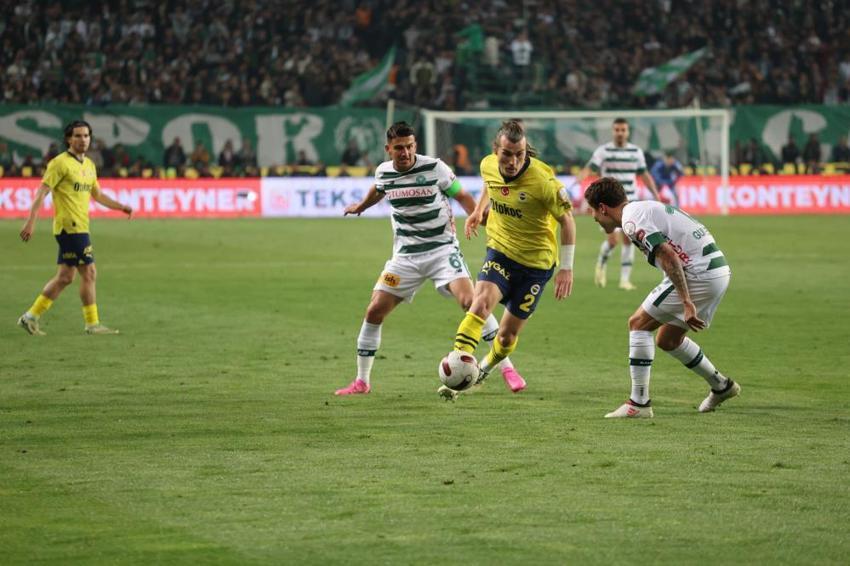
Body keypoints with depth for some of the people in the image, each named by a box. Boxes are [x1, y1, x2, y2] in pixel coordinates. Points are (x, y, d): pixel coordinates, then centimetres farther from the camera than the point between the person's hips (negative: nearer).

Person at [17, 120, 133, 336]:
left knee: (64, 276, 10)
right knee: (88, 273, -6)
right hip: (70, 227, -9)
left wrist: (121, 207, 15)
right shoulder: (60, 163, -10)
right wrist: (31, 221, -21)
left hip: (79, 227, 9)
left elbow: (97, 194, 26)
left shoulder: (89, 165, 16)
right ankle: (92, 324, 2)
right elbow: (42, 192, -14)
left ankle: (31, 317, 14)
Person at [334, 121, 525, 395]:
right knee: (374, 311, -4)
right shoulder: (383, 172, 0)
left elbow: (462, 196, 1)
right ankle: (361, 381, 11)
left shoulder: (434, 168, -11)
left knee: (469, 300, -23)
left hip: (442, 248, -3)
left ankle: (507, 367, -14)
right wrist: (360, 207, 45)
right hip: (405, 256, 4)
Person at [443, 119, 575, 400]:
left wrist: (566, 268, -11)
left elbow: (567, 220, -12)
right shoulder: (488, 165, -9)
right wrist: (478, 211, 16)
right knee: (481, 303, -26)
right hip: (500, 251, 3)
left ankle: (486, 367, 38)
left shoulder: (542, 180, -23)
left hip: (536, 263, -3)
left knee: (508, 335, 5)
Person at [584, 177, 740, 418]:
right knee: (668, 340, 22)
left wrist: (686, 303, -24)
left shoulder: (631, 219, -12)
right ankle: (721, 386, 34)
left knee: (638, 323, -3)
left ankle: (639, 403, -4)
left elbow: (669, 256, -22)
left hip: (698, 274, -10)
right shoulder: (646, 208, 20)